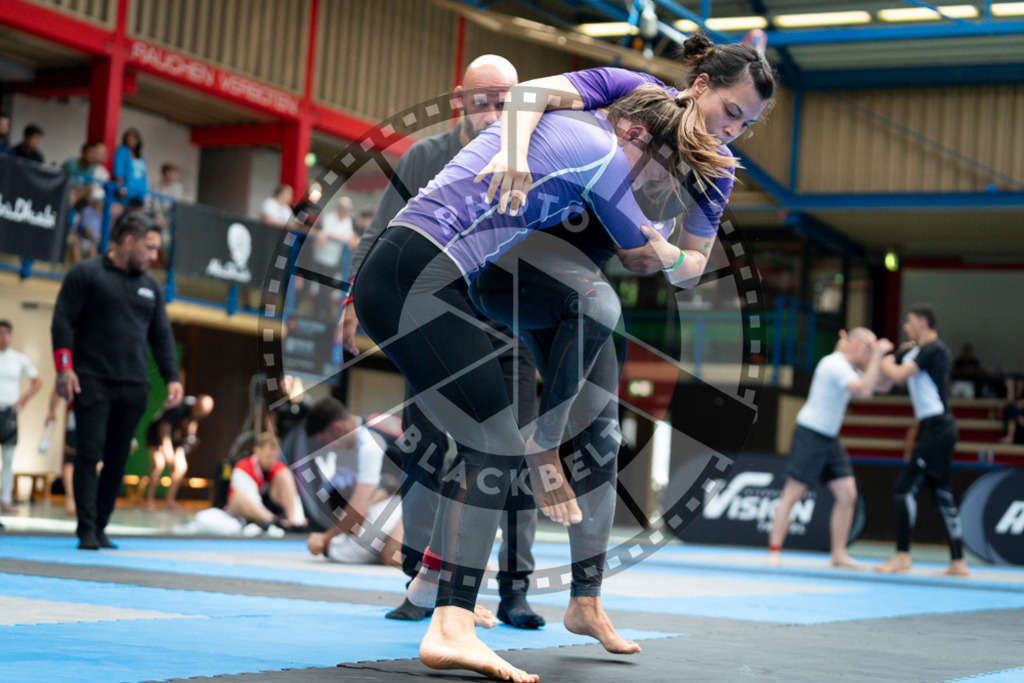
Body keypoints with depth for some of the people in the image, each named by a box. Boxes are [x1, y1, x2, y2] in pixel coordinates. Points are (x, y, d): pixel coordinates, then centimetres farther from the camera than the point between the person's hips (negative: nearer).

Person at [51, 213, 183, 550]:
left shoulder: (150, 286, 17)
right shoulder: (86, 274, 0)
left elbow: (161, 335, 19)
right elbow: (62, 321, -4)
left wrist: (172, 377, 8)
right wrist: (64, 367, -13)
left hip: (134, 386, 5)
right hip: (93, 383, -5)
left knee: (117, 459, 5)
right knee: (89, 455, -8)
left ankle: (100, 527, 13)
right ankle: (87, 531, -8)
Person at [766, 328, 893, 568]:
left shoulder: (850, 368, 14)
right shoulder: (835, 364, -17)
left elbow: (880, 384, 19)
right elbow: (864, 391, -27)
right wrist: (877, 355, -22)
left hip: (830, 440, 10)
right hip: (810, 435, -9)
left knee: (847, 494, 1)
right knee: (792, 494, -6)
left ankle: (838, 554, 7)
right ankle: (774, 551, -2)